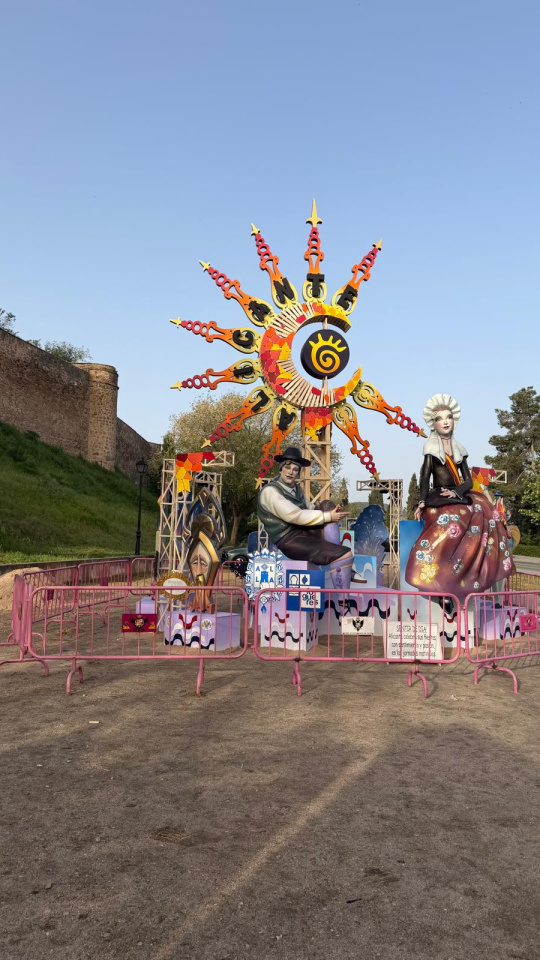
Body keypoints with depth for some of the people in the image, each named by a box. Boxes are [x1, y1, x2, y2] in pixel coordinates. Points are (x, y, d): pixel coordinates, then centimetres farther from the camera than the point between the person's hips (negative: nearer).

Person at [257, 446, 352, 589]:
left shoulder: (297, 489, 16)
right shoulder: (270, 491, -12)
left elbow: (308, 512, 13)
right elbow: (294, 515, -20)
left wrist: (333, 514, -6)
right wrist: (328, 517, -16)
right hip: (289, 540, -9)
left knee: (328, 506, -6)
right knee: (345, 555, -21)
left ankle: (334, 553, -14)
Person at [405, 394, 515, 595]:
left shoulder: (458, 449, 15)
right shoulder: (431, 447, 2)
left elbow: (468, 480, 10)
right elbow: (425, 475, -7)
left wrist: (456, 492, -11)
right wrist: (423, 502, -19)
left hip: (457, 497, 6)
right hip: (438, 499, -6)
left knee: (487, 513, -14)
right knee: (460, 517, -31)